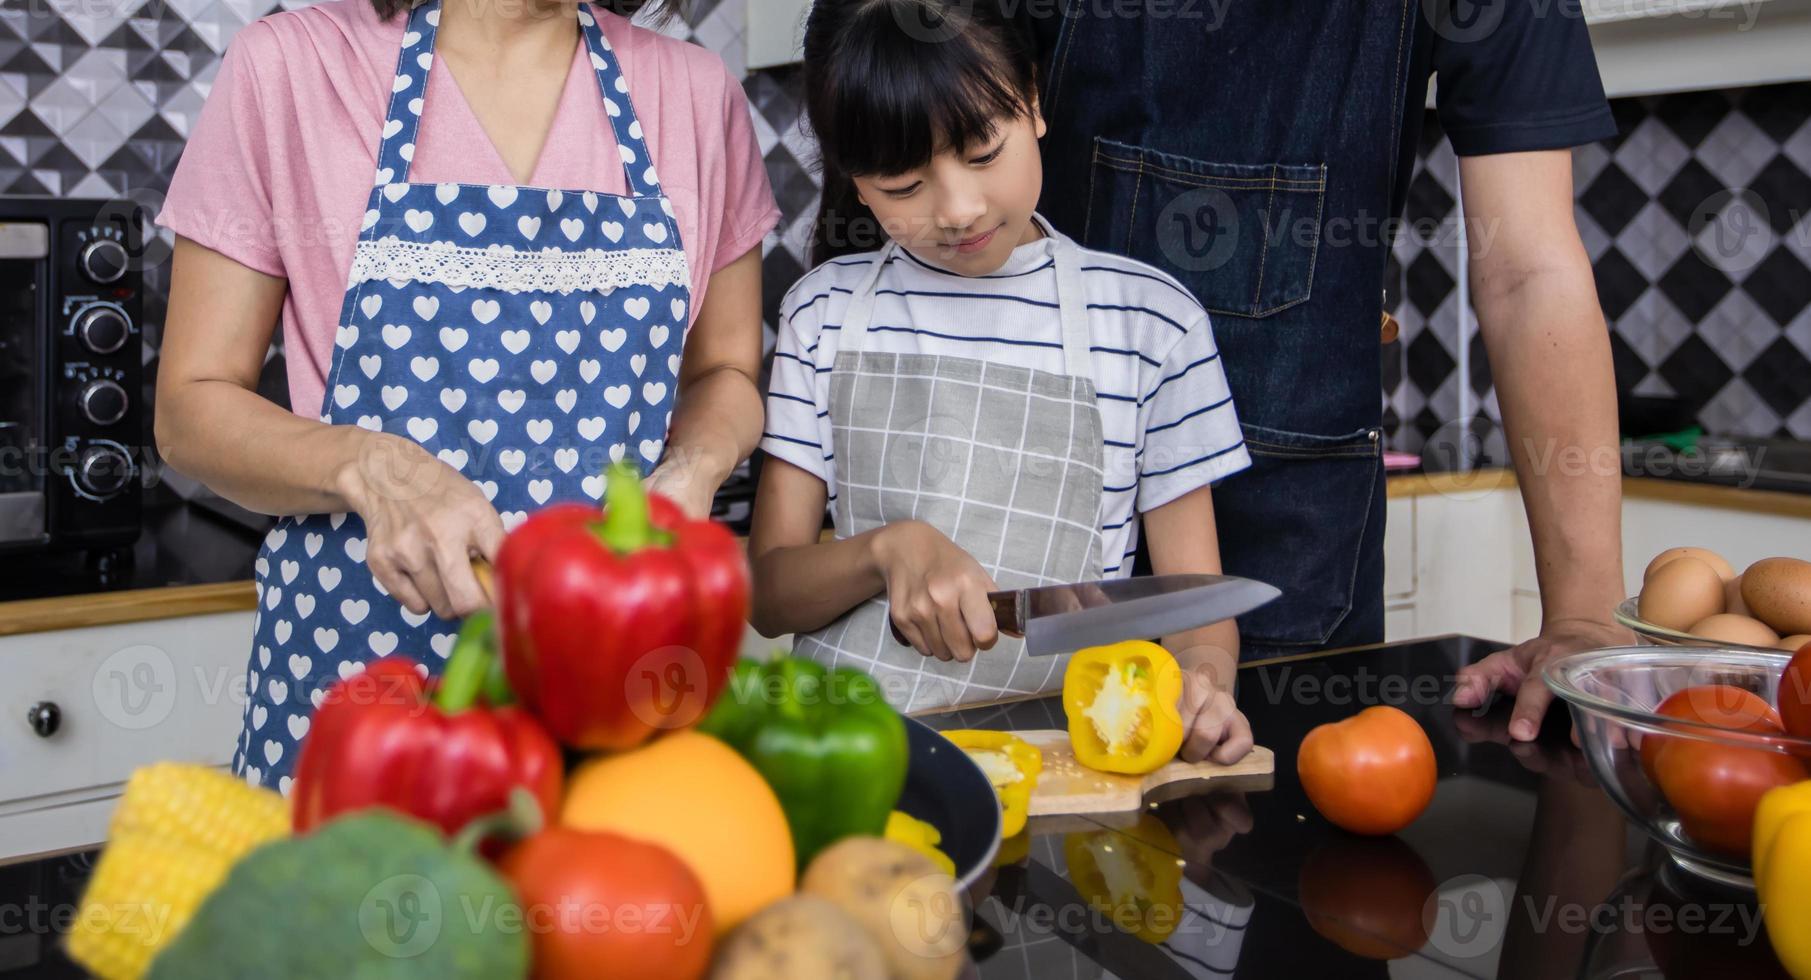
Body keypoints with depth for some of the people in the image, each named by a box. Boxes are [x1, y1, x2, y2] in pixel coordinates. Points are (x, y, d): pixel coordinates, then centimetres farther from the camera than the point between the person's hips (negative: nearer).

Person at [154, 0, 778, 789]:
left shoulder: (694, 92, 3)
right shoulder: (287, 66, -3)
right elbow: (191, 407, -2)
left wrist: (691, 469, -9)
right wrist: (371, 470, -21)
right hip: (356, 646, -1)